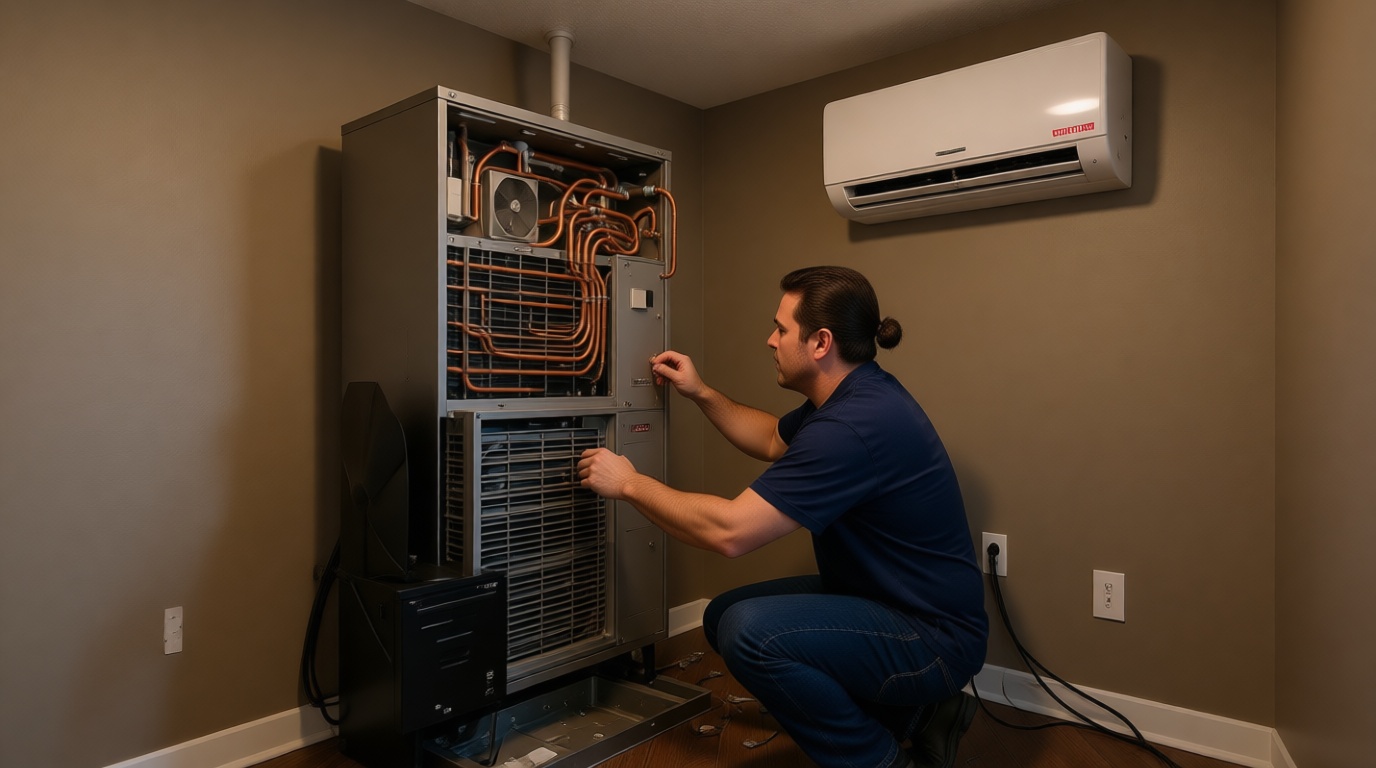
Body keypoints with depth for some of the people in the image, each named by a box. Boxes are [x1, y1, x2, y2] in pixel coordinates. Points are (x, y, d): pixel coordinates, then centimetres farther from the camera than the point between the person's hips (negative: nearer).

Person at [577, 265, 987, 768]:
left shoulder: (856, 423, -29)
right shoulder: (852, 395, 4)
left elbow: (728, 531, -30)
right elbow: (773, 440, 23)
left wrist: (630, 483, -16)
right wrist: (700, 393, 13)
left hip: (935, 637, -10)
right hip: (881, 598, 11)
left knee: (751, 631, -29)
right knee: (724, 616, 9)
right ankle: (909, 713, 16)